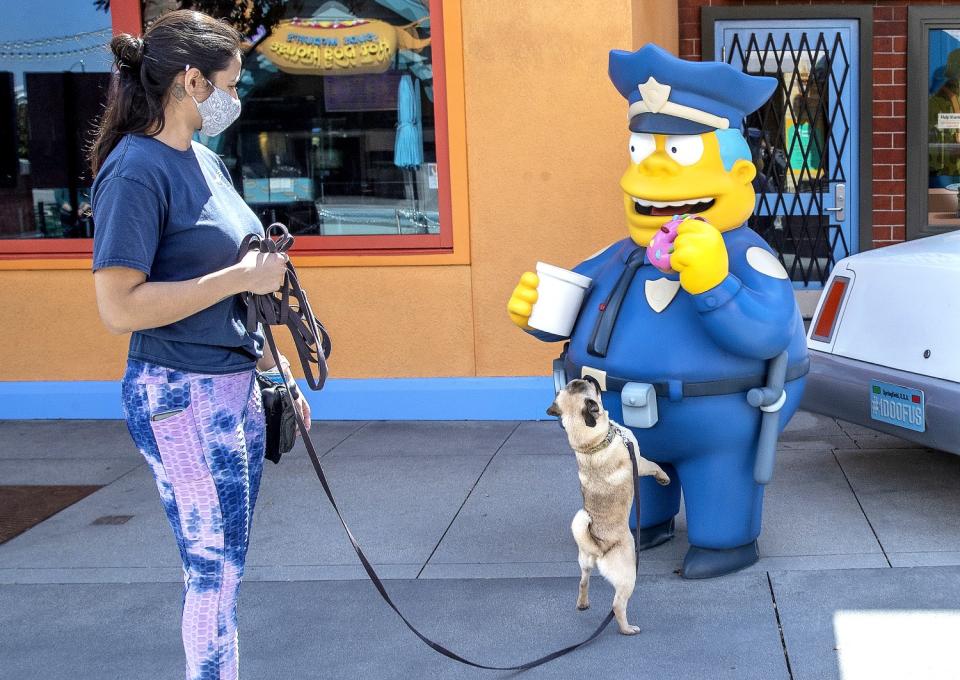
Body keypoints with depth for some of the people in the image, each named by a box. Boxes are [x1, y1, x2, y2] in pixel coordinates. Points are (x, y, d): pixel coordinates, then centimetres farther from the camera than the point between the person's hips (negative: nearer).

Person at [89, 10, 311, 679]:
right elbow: (119, 307, -23)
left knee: (226, 564, 16)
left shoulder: (207, 161, 10)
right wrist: (241, 276, -19)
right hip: (181, 398, -8)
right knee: (214, 570, 1)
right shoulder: (136, 170, -16)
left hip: (236, 387, 8)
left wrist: (274, 367, 18)